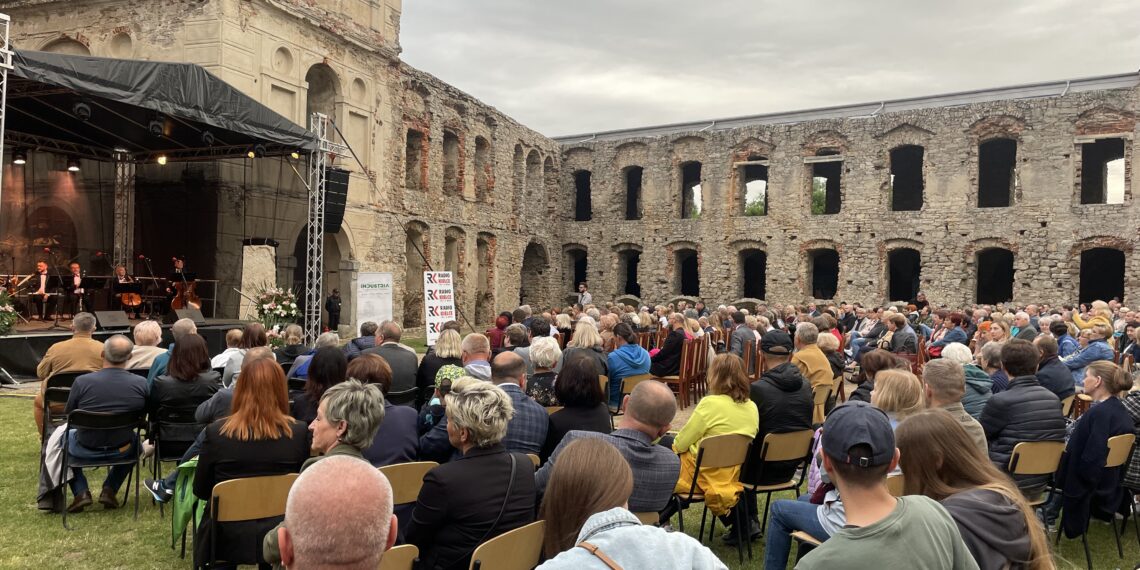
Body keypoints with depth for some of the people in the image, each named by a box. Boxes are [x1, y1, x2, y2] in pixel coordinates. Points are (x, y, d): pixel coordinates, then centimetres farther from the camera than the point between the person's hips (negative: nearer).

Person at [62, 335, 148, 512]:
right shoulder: (141, 384, -17)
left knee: (64, 435, 32)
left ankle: (81, 491, 21)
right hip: (122, 451, 1)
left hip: (86, 450, -1)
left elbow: (69, 415, -2)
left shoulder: (82, 382, -20)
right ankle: (110, 490, 24)